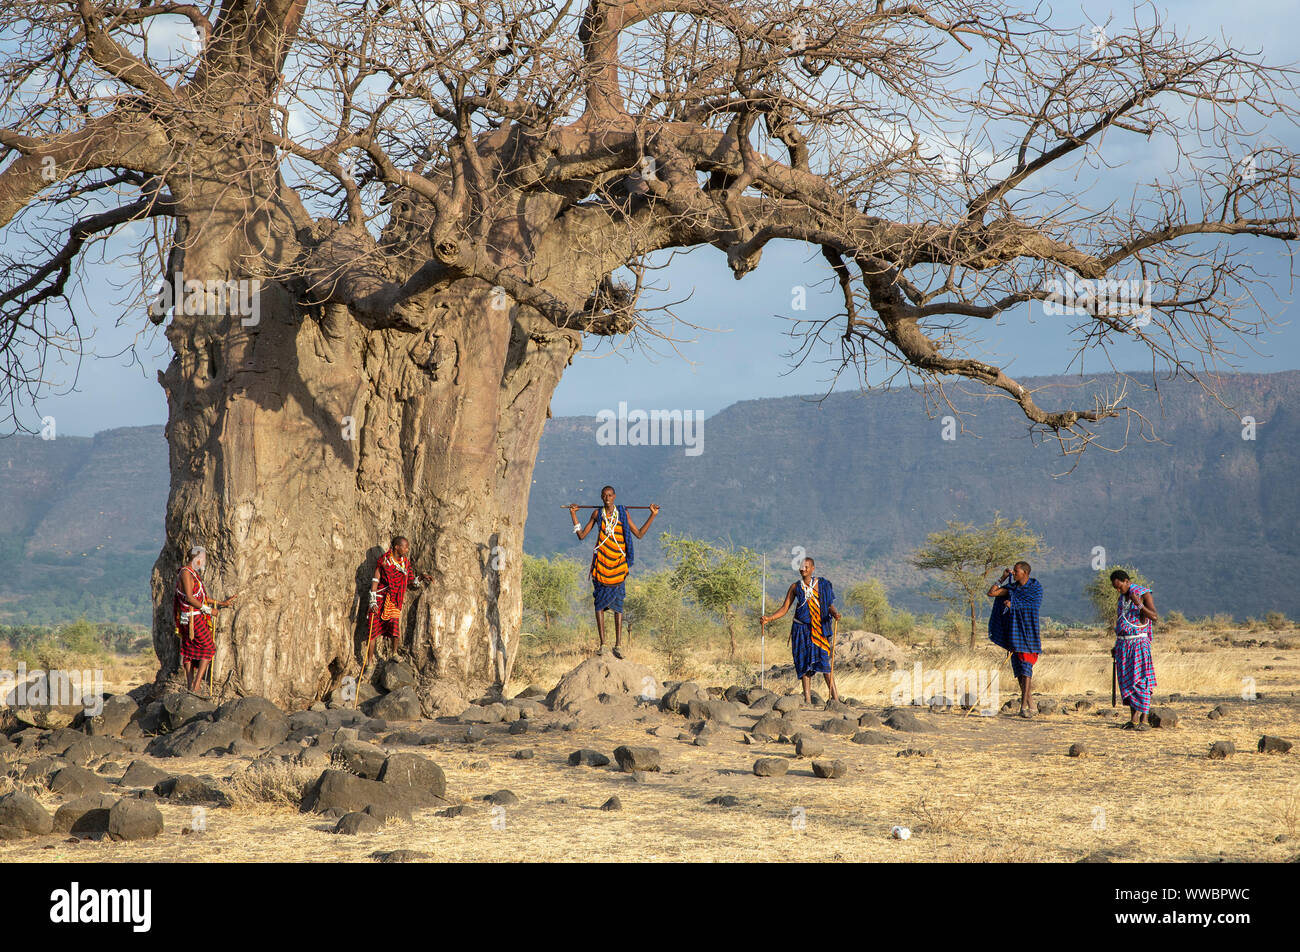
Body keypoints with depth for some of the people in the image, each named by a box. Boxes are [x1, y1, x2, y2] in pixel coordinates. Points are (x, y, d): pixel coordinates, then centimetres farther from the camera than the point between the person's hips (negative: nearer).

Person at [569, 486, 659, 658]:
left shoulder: (623, 513, 7)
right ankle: (602, 644, 0)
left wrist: (653, 515, 7)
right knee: (599, 602, -2)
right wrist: (573, 515, 4)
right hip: (601, 560, 0)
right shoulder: (597, 513, 7)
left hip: (618, 561, 0)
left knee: (618, 603, -1)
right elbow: (582, 535, 9)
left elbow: (639, 534, 10)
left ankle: (618, 644, 0)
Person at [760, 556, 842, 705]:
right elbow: (784, 608, 8)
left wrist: (835, 613, -17)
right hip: (801, 629, 2)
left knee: (825, 658, -12)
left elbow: (830, 605, 6)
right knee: (804, 662, -1)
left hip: (820, 628, -2)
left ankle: (835, 696, -12)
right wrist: (768, 618, -6)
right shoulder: (795, 587, 9)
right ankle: (807, 698, 2)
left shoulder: (822, 585, 6)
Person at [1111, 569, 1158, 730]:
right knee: (1127, 681, 4)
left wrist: (1139, 604, -26)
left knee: (1140, 681, -11)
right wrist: (1116, 646, 20)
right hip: (1123, 643, 7)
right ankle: (1133, 719, 7)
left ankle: (1144, 720, -11)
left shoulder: (1143, 593, -6)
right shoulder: (1122, 597, 16)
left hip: (1139, 643, -7)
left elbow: (1154, 617, -15)